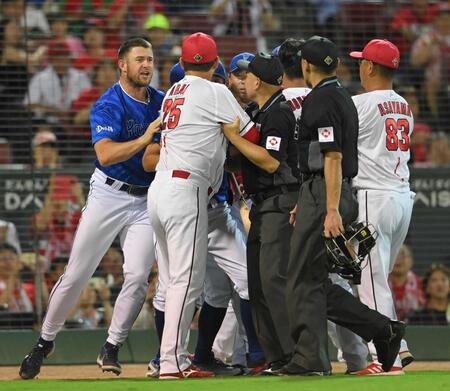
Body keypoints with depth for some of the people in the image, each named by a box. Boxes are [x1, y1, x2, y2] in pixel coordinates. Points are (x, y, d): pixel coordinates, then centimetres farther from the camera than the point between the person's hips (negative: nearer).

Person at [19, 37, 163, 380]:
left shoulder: (162, 103, 5)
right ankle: (45, 341, 16)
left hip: (146, 201, 4)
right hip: (109, 195, -4)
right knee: (76, 274, -1)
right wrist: (144, 140, -37)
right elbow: (105, 155, -27)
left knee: (138, 275, -11)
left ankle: (112, 348, 3)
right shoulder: (108, 105, -13)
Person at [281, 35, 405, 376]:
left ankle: (310, 359, -4)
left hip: (323, 195, -10)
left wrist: (331, 210, -25)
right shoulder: (343, 98, 19)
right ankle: (382, 329, 9)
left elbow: (333, 157, -20)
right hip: (330, 195, 10)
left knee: (305, 278, -5)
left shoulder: (321, 101, -12)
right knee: (314, 278, 12)